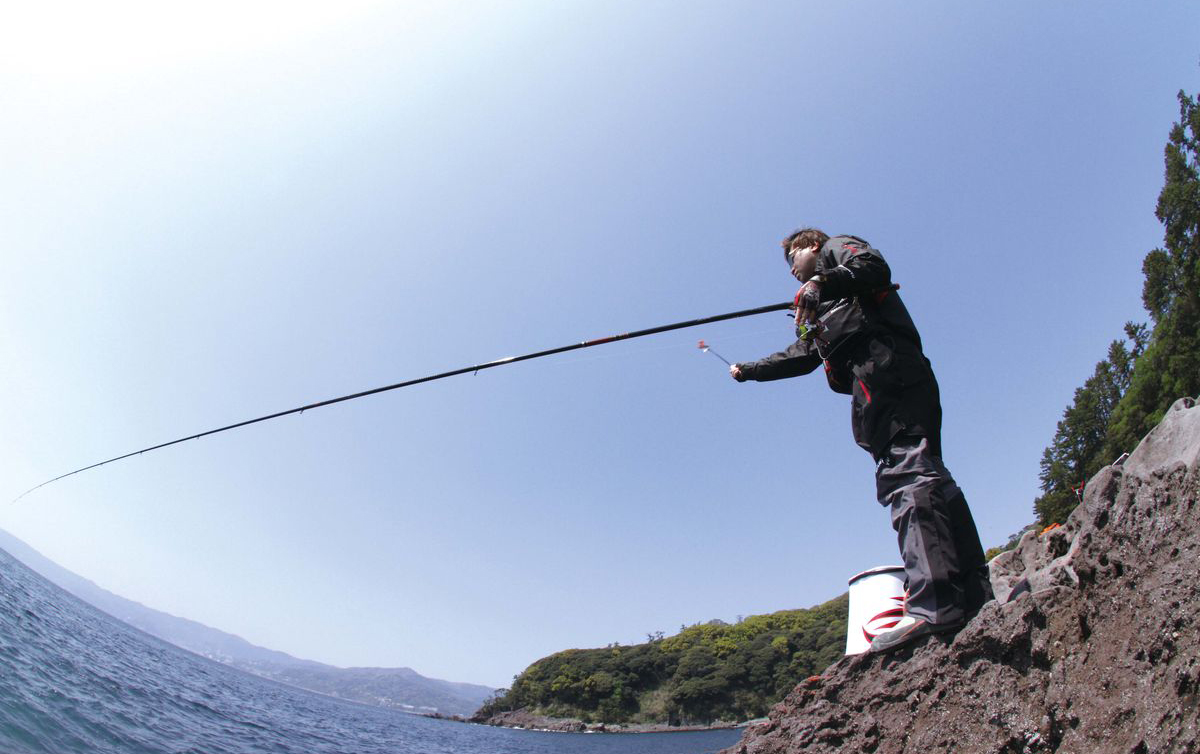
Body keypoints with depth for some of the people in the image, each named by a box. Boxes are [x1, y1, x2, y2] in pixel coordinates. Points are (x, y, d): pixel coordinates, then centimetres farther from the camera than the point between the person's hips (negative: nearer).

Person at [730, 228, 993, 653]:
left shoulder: (839, 247, 20)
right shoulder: (822, 306, 42)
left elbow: (874, 268, -3)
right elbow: (801, 357, 42)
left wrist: (823, 282, -13)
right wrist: (748, 371, 46)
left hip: (885, 368, -9)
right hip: (873, 383, 9)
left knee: (907, 472, -22)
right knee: (914, 475, -2)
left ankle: (935, 605, -32)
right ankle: (973, 595, -6)